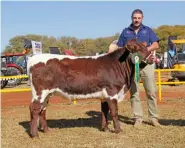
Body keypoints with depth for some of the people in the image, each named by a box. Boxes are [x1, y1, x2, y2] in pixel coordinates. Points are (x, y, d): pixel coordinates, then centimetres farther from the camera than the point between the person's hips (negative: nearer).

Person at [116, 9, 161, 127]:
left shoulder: (147, 30, 12)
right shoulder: (125, 32, 14)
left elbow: (156, 45, 3)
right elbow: (119, 48, 13)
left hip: (146, 63, -1)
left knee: (151, 91, -3)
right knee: (134, 93, 1)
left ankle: (154, 118, 5)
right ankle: (138, 118, 8)